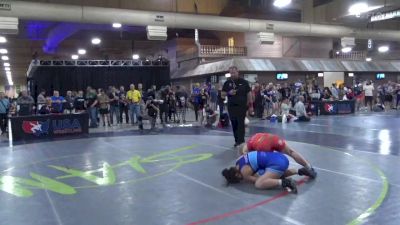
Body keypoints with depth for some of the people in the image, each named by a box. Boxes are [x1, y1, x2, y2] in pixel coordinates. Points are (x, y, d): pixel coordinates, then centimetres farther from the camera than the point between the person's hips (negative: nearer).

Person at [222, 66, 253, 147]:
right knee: (234, 124, 8)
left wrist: (250, 106, -1)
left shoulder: (244, 82, 0)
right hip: (231, 106, 3)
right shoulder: (227, 83, 6)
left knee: (241, 124, -7)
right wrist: (229, 93, -14)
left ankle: (241, 142, -7)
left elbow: (249, 94, 3)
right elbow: (223, 94, 8)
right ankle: (237, 141, 20)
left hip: (242, 106, -3)